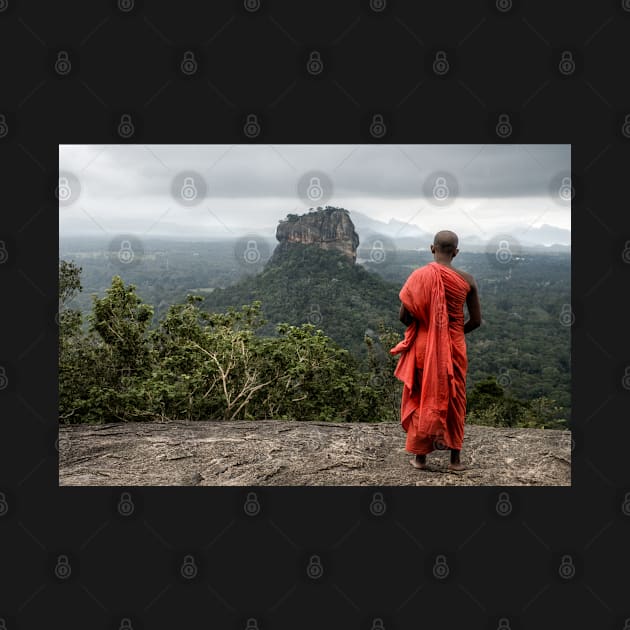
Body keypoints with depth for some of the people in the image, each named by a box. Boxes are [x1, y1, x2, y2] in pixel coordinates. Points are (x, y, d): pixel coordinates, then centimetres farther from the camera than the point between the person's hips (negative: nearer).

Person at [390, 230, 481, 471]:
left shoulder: (419, 276, -11)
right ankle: (455, 458, 18)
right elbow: (476, 321, -3)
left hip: (423, 345, -1)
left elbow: (404, 316, -10)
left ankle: (420, 456, 18)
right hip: (454, 347, 1)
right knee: (454, 400, 13)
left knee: (421, 398, 12)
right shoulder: (467, 280, -7)